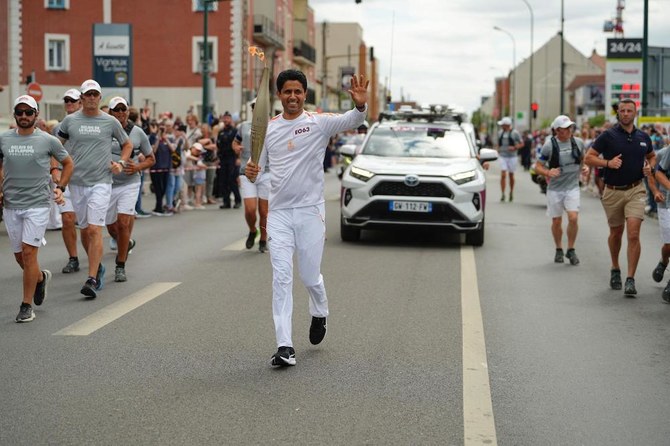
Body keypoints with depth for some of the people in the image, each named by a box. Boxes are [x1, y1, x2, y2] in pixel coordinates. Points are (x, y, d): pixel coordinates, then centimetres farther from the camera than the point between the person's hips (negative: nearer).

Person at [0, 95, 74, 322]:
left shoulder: (48, 140, -2)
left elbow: (68, 163, 13)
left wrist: (60, 188, 4)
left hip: (38, 204, -4)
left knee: (28, 252, -11)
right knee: (19, 255, 10)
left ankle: (27, 305, -3)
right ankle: (41, 277, 42)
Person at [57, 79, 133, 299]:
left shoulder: (110, 122, 2)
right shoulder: (69, 120, 5)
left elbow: (127, 144, 17)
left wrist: (121, 163, 2)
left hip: (101, 182, -3)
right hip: (77, 183, 3)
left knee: (94, 229, -13)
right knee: (84, 230, 11)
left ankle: (92, 280, -16)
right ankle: (97, 267, 32)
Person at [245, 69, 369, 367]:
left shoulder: (319, 123, -3)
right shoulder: (268, 128, 7)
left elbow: (351, 121, -19)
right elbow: (257, 164, 11)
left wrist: (361, 105, -41)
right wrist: (250, 171, -13)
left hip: (310, 211, -2)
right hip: (279, 213, 2)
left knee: (310, 276, 8)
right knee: (281, 278, -6)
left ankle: (319, 314, 43)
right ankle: (285, 346, -6)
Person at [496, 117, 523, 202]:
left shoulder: (515, 133, -6)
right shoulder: (500, 133, 8)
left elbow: (522, 144, -2)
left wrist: (515, 147, -19)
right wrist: (498, 149, 4)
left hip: (512, 157, -2)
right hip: (502, 157, 2)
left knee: (511, 175, 8)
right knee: (503, 175, -10)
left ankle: (511, 192, 26)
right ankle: (503, 194, -11)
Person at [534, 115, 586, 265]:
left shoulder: (578, 142, 1)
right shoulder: (549, 145, -9)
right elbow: (538, 166, -5)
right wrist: (548, 172, -25)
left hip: (572, 187, 1)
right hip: (555, 189, -1)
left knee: (573, 218, -14)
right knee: (556, 221, 6)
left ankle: (571, 250, 3)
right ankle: (559, 250, 27)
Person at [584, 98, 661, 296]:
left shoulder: (643, 137, 6)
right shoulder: (608, 135, -4)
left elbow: (652, 156, 25)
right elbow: (588, 158, -4)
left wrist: (650, 167, 3)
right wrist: (608, 163, -19)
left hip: (635, 191, 1)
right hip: (613, 192, 0)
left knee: (633, 235, -14)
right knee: (616, 233, 15)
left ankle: (630, 280, -13)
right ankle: (615, 269, 38)